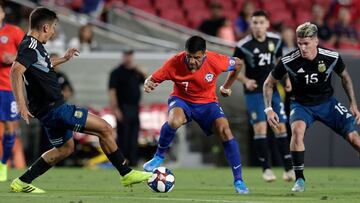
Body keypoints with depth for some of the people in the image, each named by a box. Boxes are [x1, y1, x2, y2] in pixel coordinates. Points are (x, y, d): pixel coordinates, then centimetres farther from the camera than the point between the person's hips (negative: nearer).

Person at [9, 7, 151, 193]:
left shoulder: (32, 45, 13)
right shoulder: (31, 45, -17)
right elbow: (16, 71, -31)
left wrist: (63, 59, 39)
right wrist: (21, 104, -36)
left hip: (48, 109, 11)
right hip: (54, 108, -11)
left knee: (65, 148, 25)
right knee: (104, 129, -6)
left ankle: (21, 183, 20)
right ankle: (126, 174, 3)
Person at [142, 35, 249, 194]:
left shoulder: (215, 61, -23)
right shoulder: (175, 63, -24)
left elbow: (237, 64, -2)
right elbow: (153, 79, -15)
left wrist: (226, 87, 8)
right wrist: (148, 84, -39)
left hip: (207, 102, 1)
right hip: (182, 100, -1)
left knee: (224, 130, -21)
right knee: (174, 121, -36)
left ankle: (238, 180, -10)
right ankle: (159, 156, -8)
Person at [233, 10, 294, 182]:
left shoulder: (275, 41, 2)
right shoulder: (243, 45, -10)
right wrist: (246, 81, -19)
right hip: (254, 92, -4)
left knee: (280, 128, 3)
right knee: (260, 128, -10)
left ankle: (288, 168, 10)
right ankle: (266, 169, -2)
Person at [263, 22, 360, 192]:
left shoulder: (332, 57, -17)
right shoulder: (288, 61, -21)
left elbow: (345, 77, 5)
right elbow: (269, 83, -5)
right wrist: (268, 109, -14)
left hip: (327, 103, 1)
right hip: (302, 105, -1)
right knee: (297, 129, -33)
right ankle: (299, 179, -22)